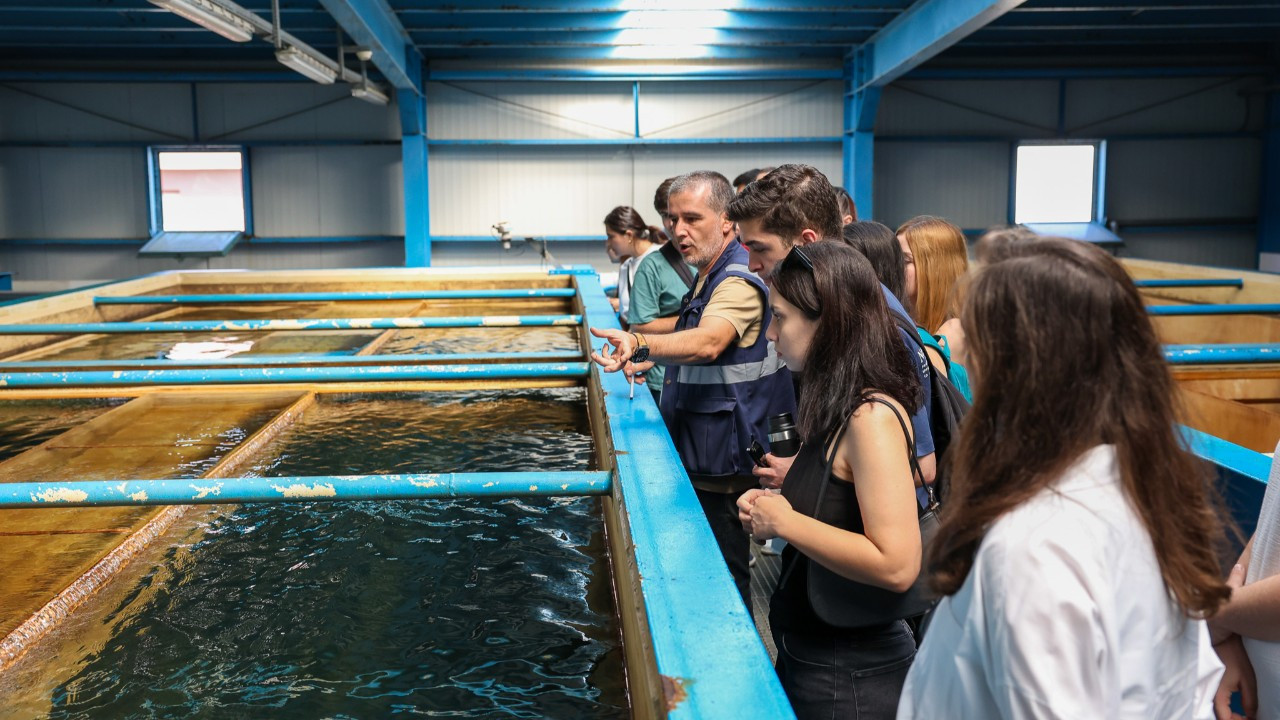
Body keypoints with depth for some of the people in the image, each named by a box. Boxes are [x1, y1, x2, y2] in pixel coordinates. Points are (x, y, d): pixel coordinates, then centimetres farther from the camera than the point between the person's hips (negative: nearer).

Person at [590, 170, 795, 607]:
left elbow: (707, 342, -42)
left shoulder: (739, 282, -20)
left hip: (723, 469, -10)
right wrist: (651, 361, 25)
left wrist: (640, 344, -58)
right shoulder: (708, 276, 12)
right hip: (698, 460, 10)